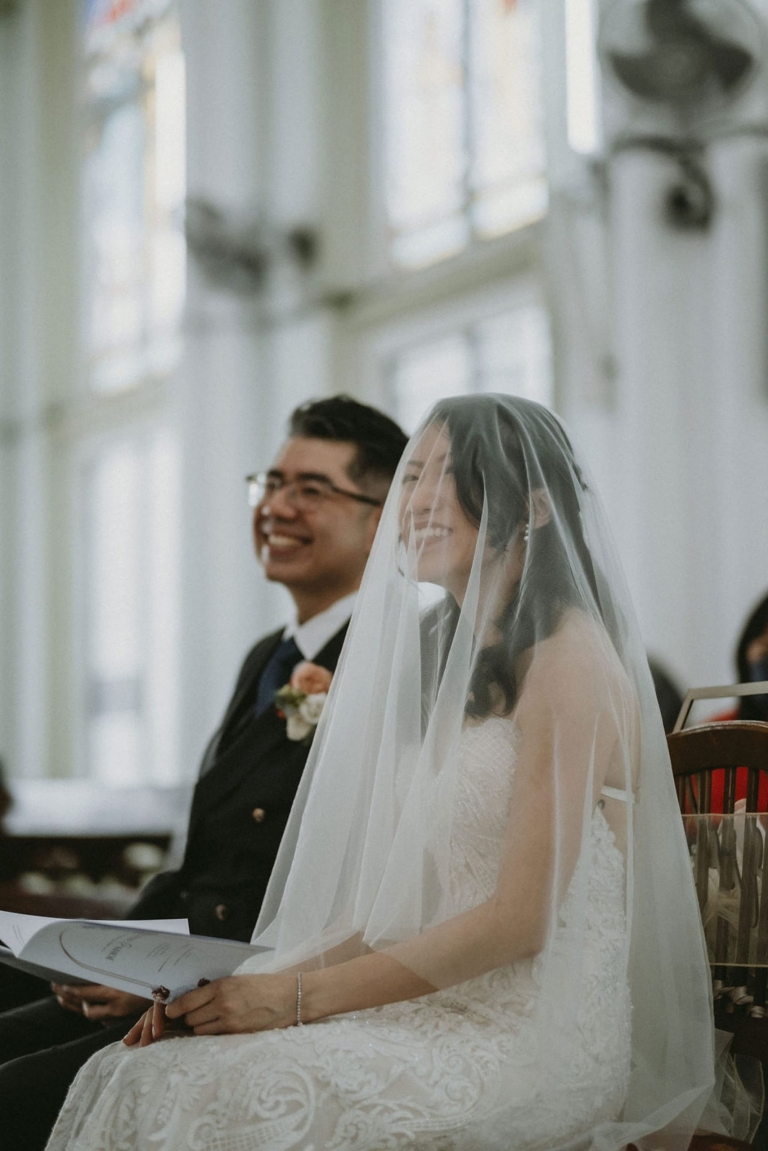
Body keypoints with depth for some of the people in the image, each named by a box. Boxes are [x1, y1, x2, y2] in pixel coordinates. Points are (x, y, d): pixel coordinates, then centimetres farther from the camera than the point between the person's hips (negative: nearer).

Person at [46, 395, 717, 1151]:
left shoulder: (568, 659, -8)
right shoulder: (453, 667, 19)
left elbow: (519, 919, -15)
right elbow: (404, 902, 14)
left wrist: (300, 996, -14)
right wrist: (254, 983, 0)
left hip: (534, 1039, -7)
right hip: (439, 1015, 8)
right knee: (139, 1074, -13)